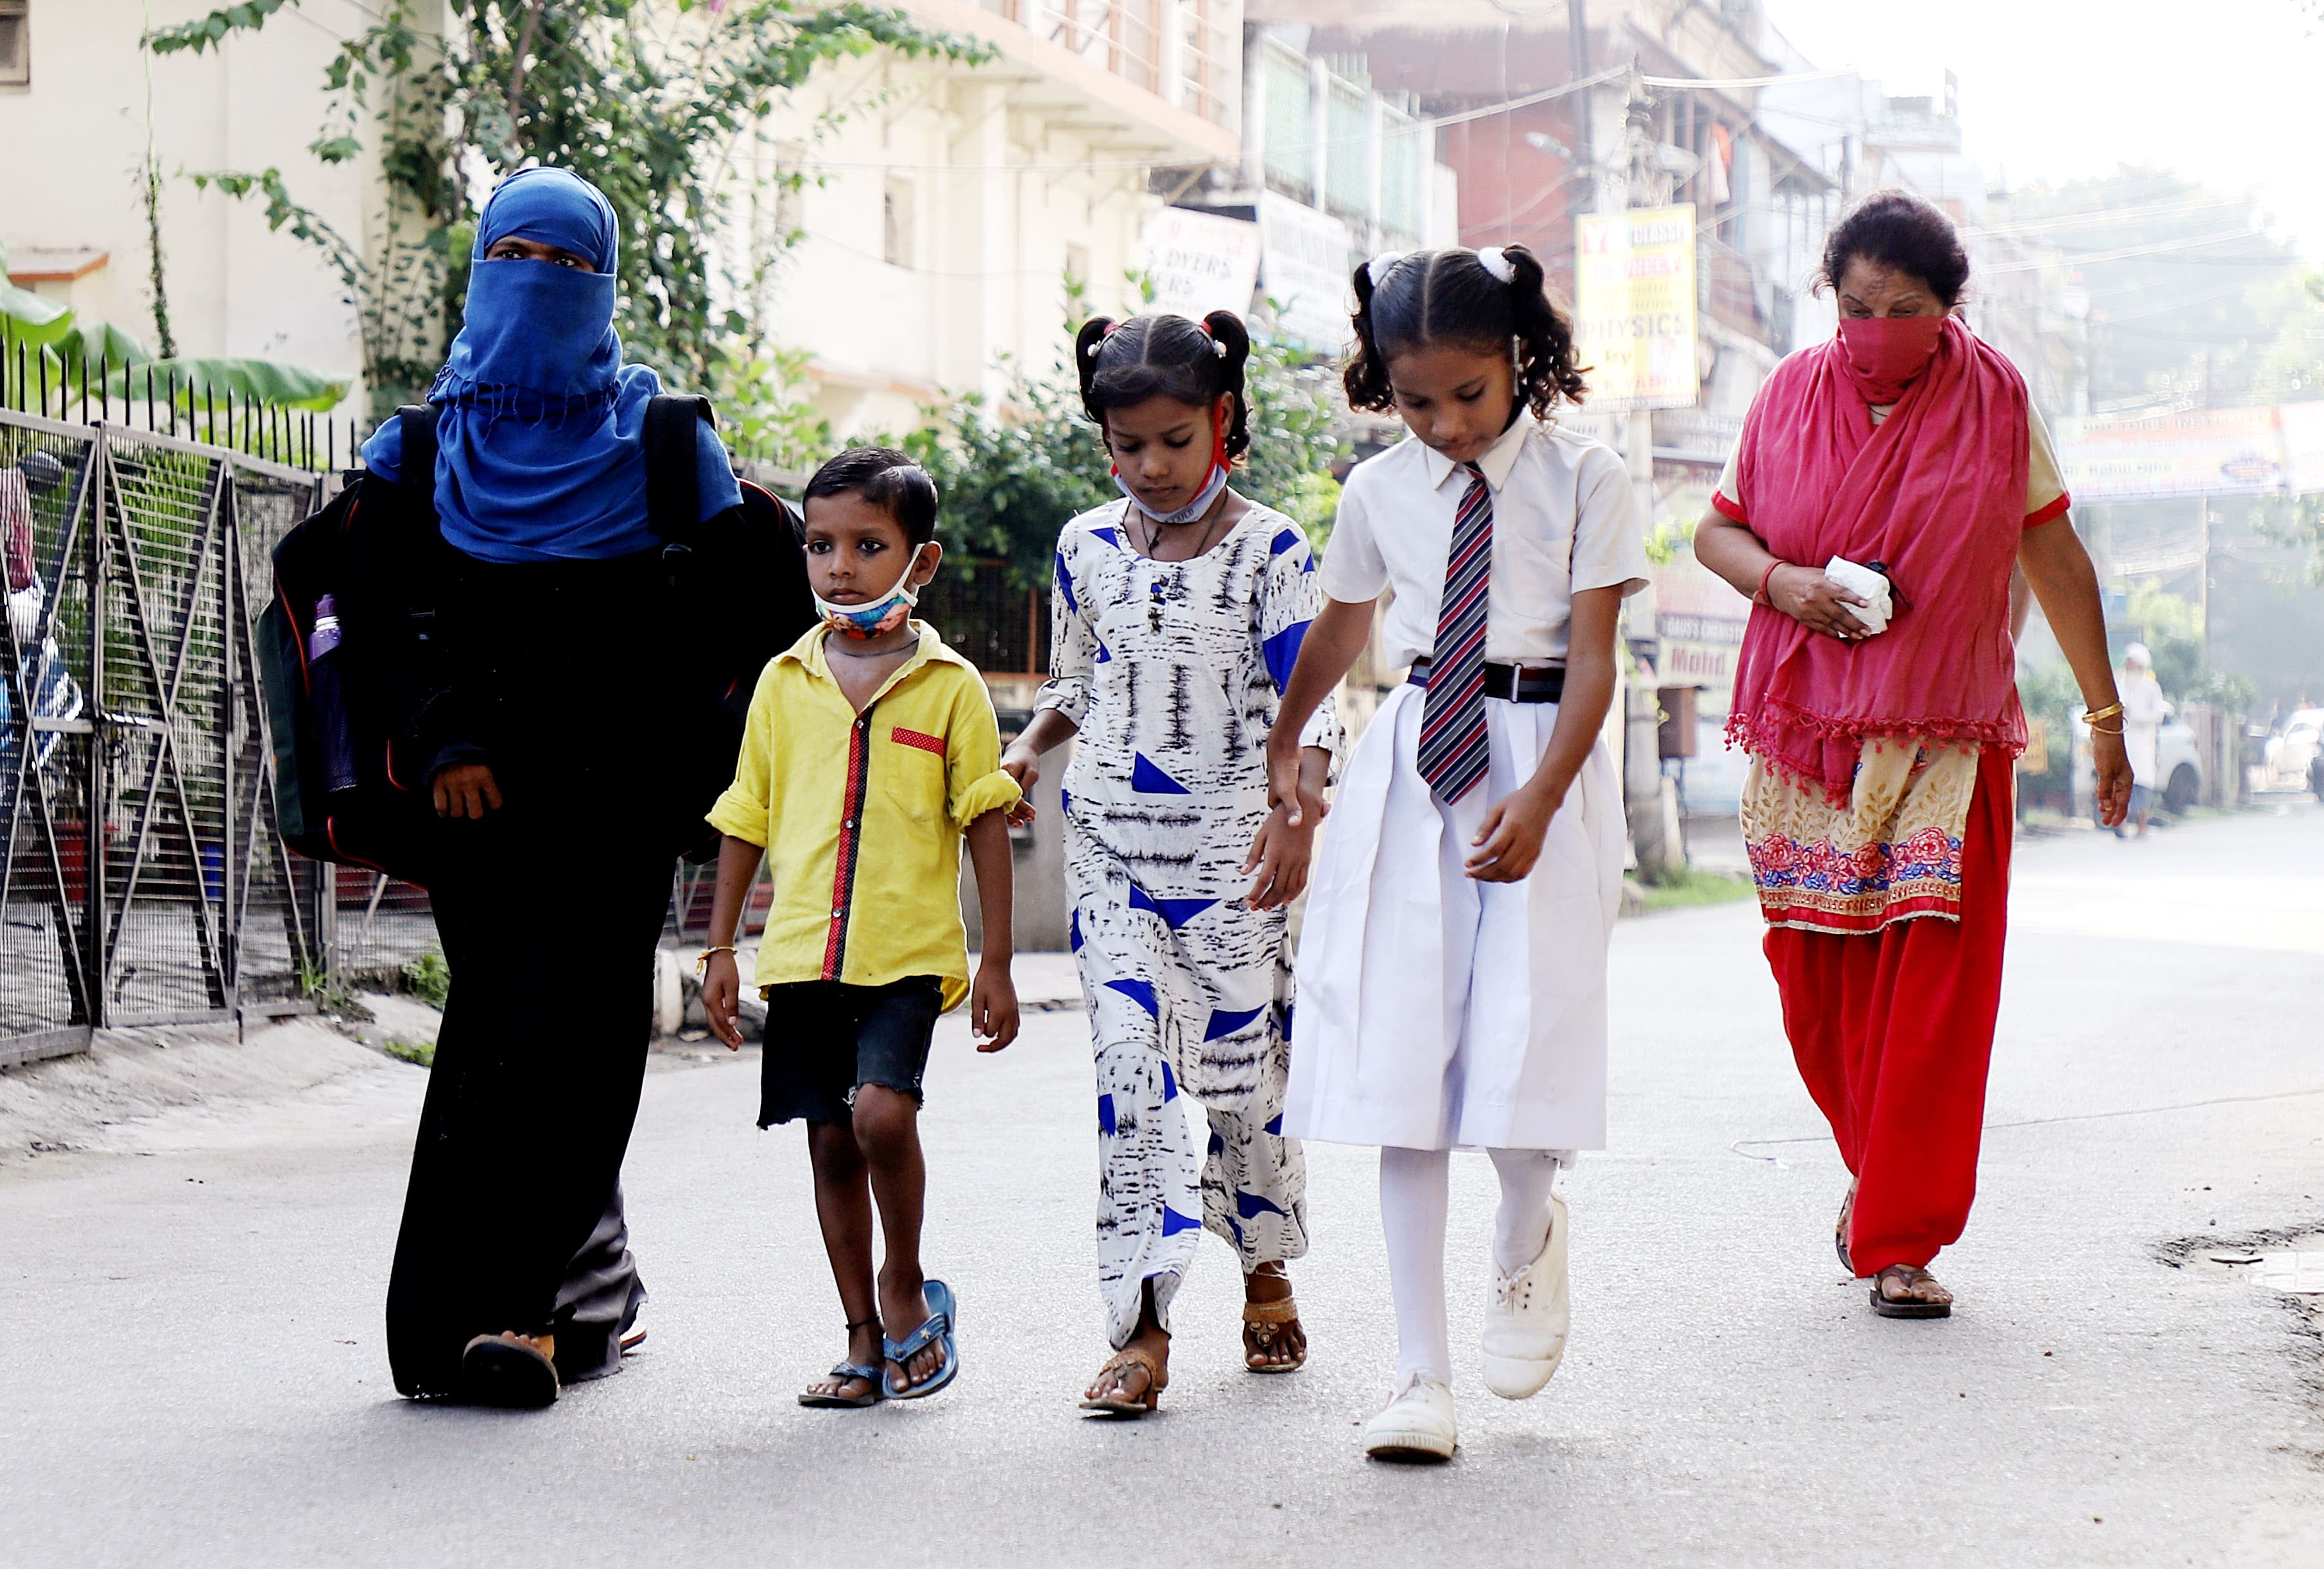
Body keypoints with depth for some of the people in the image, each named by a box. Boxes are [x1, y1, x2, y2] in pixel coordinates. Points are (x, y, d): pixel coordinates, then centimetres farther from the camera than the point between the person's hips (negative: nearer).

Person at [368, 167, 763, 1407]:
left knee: (562, 1036, -12)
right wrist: (440, 746, -7)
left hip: (616, 793, -2)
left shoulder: (657, 438, 5)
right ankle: (589, 1291, 12)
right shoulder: (429, 436, 10)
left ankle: (518, 1307, -16)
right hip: (480, 792, 3)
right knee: (494, 1030, 0)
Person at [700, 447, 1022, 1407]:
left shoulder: (949, 686, -1)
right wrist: (719, 949, 10)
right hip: (803, 953, 4)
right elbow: (747, 822, 13)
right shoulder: (785, 683, 8)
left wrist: (996, 964, -1)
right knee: (831, 1143, 7)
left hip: (909, 951, -4)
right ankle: (866, 1341, 19)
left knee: (882, 1112, -22)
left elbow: (985, 823, 1)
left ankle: (906, 1286, 3)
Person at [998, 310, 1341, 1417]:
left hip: (1233, 843, -2)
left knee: (1244, 1061, 5)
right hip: (1112, 838, 2)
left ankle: (1266, 1268, 30)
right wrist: (1023, 751, 1)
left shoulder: (1269, 549, -4)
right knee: (1131, 1066, -8)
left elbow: (1307, 696, -7)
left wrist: (1298, 812, -22)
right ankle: (1141, 1328, -9)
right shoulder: (1087, 549, 7)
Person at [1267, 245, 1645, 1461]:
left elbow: (1595, 657, -8)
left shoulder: (1583, 479, -3)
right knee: (1401, 1056, -4)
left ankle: (1527, 1235, 28)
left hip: (1544, 763, -3)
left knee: (1522, 1043, -10)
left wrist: (1539, 799, -20)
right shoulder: (1380, 491, 8)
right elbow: (1340, 625, 25)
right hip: (1414, 761, 3)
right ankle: (1422, 1376, -1)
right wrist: (1281, 747, 33)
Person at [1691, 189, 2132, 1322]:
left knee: (1934, 986, -9)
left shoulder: (1994, 398, 1)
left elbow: (2056, 558, 7)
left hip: (1947, 739, -1)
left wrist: (2105, 714, 8)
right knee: (1818, 979, 3)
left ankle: (1902, 1239, -4)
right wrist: (1781, 581, -11)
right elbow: (1715, 530, 12)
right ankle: (1883, 1170, 29)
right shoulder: (1791, 395, 4)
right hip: (1805, 735, 2)